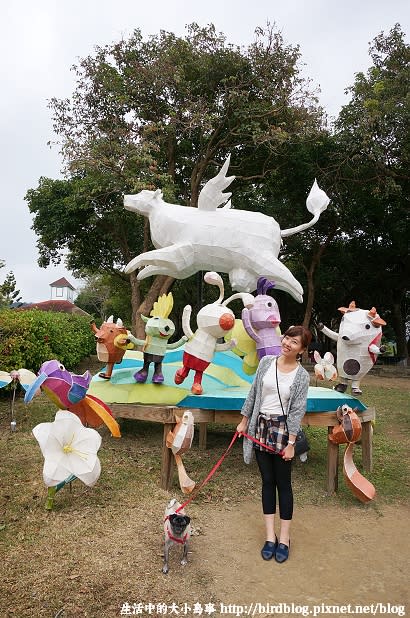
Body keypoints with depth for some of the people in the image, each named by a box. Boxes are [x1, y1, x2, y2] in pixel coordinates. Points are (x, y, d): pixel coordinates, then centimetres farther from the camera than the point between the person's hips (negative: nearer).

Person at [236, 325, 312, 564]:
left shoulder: (302, 376, -7)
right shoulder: (267, 362, 1)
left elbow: (297, 410, -8)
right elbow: (253, 393, 8)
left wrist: (291, 443, -12)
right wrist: (244, 421, 11)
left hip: (282, 429, -3)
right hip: (261, 427, 3)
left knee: (283, 484, 5)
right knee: (267, 482, 11)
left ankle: (284, 539, 18)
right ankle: (270, 537, 20)